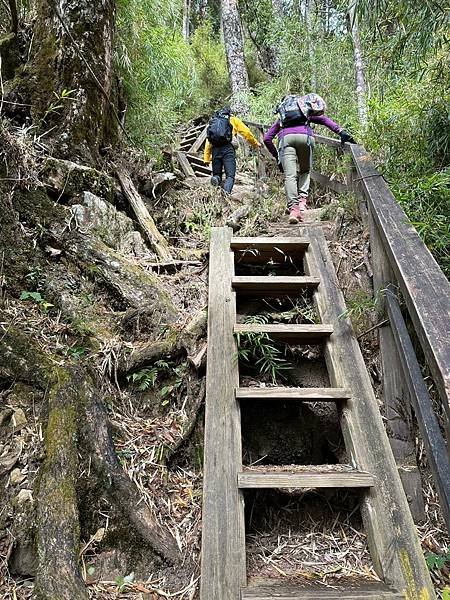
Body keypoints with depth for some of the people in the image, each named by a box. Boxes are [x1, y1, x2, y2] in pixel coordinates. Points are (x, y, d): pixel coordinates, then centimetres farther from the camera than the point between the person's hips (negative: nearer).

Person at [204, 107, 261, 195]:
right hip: (227, 148, -3)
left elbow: (208, 142, 20)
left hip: (215, 149, 4)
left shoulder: (213, 121, 30)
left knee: (216, 175, 10)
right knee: (230, 175, -9)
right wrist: (256, 144, 28)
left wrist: (206, 159, 15)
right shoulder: (233, 119, 21)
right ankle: (226, 192, -36)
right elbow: (246, 132, 15)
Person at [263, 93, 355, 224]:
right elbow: (324, 119, 18)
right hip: (305, 136, 0)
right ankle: (302, 200, -3)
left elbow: (267, 138, 27)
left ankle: (293, 208, -26)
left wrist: (277, 156, 28)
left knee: (290, 176, -8)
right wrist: (341, 132, 7)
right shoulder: (307, 114, 36)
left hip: (286, 137, 0)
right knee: (305, 171, 18)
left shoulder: (281, 119, 38)